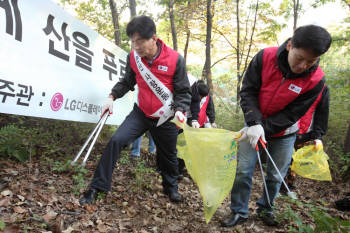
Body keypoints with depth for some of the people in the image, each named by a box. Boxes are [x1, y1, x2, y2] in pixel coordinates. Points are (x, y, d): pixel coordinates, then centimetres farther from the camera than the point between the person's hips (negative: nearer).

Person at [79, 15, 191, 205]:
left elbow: (184, 91, -10)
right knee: (116, 141, -14)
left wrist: (180, 110, -27)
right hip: (141, 113, 2)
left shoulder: (175, 59, -18)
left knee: (168, 155, 15)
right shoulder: (133, 57, -9)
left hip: (166, 118, -2)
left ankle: (171, 187, 43)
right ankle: (97, 187, 0)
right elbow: (127, 82, 8)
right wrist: (112, 96, -7)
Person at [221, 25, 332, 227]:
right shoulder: (265, 57, -21)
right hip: (255, 125, 0)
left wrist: (263, 129, -25)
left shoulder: (316, 80, -22)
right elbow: (248, 91, -16)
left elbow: (291, 115, -17)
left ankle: (266, 209, 37)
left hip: (284, 134, 0)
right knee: (243, 171, 1)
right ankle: (239, 212, 20)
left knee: (276, 176, 12)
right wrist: (254, 124, -28)